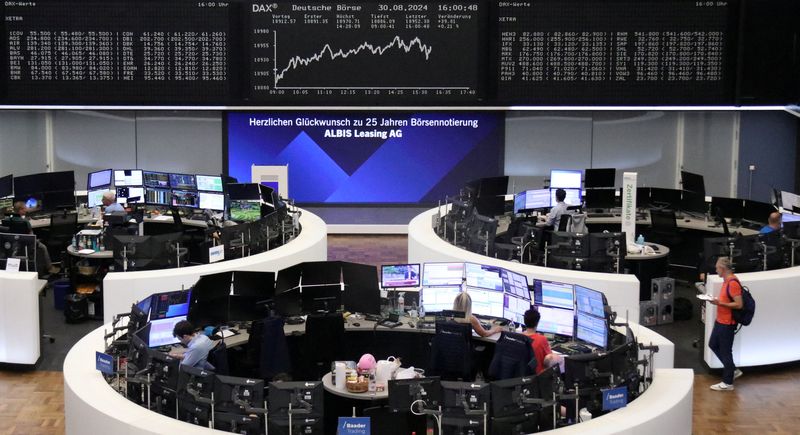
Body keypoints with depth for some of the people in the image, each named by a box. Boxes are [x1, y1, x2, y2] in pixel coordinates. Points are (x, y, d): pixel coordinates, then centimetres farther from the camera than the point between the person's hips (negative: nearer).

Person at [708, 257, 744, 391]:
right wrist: (717, 300, 4)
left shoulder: (733, 283, -22)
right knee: (713, 345, 19)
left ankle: (727, 383, 12)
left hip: (727, 323, -10)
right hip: (720, 321, 10)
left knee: (725, 352, 0)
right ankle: (733, 370, 29)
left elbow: (738, 304, -24)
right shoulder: (727, 281, 8)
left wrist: (719, 303, -24)